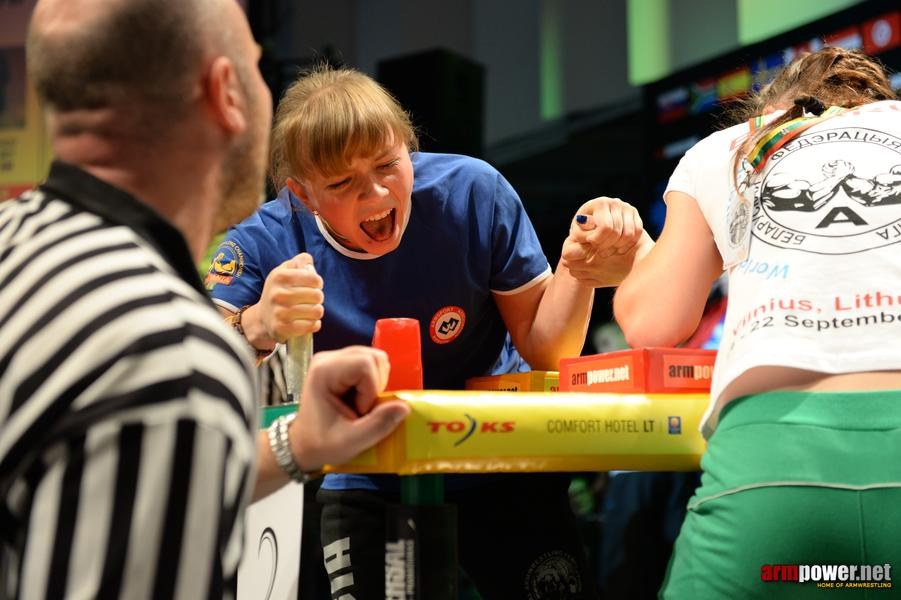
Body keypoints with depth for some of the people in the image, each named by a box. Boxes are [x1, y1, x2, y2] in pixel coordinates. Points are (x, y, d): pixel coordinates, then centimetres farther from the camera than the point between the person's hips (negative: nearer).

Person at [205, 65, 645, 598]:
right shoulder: (270, 241, -18)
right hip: (366, 481, 0)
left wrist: (579, 272, -29)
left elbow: (543, 348, -9)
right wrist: (256, 329, -50)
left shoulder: (473, 192, -18)